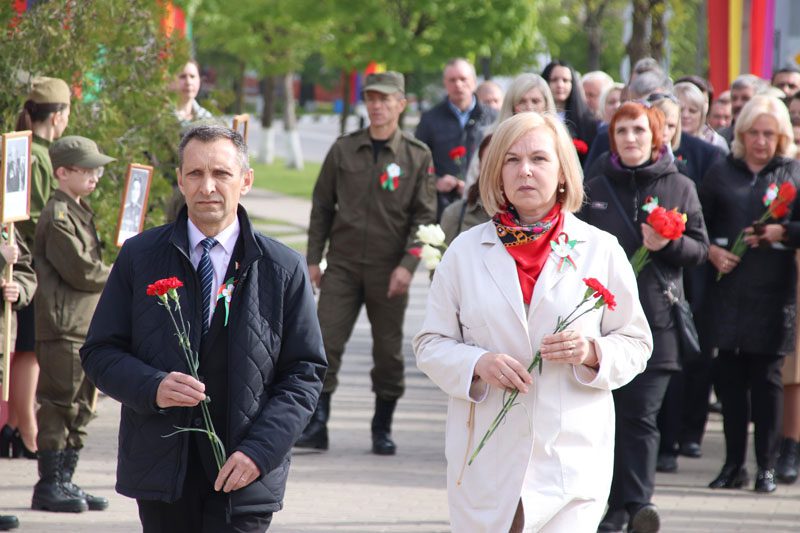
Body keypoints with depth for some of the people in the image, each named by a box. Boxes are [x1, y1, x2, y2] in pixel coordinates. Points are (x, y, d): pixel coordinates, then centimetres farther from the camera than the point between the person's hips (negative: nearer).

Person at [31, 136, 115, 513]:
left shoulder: (80, 211, 18)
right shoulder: (58, 216, -13)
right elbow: (81, 271, -18)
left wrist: (108, 273, 6)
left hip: (87, 323, 10)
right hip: (62, 325, -10)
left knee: (80, 407, 11)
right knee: (58, 404, -5)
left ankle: (64, 481, 16)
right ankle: (49, 486, 0)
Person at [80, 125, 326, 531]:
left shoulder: (284, 269, 2)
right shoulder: (139, 257, 5)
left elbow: (305, 373, 2)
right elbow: (99, 352, 5)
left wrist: (259, 451, -11)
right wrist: (152, 387, -15)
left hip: (243, 476, -1)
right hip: (160, 469, 2)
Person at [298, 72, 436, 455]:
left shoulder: (417, 156, 1)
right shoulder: (343, 150, 7)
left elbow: (424, 215, -1)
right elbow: (322, 205, 11)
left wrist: (407, 265, -12)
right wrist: (313, 259, 6)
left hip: (388, 271, -1)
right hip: (343, 264, 1)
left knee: (389, 351, 5)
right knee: (325, 343, -8)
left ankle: (383, 429, 16)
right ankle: (317, 425, -4)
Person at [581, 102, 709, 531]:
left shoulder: (680, 187, 6)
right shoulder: (595, 189, 10)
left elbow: (700, 248, 4)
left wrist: (668, 245, -15)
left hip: (656, 317, -2)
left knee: (641, 412, -8)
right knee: (610, 412, 3)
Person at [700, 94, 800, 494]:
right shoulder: (721, 173, 12)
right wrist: (710, 251, -4)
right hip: (727, 290, 2)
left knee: (766, 378, -2)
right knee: (728, 378, 2)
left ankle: (766, 465, 5)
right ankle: (733, 464, 11)